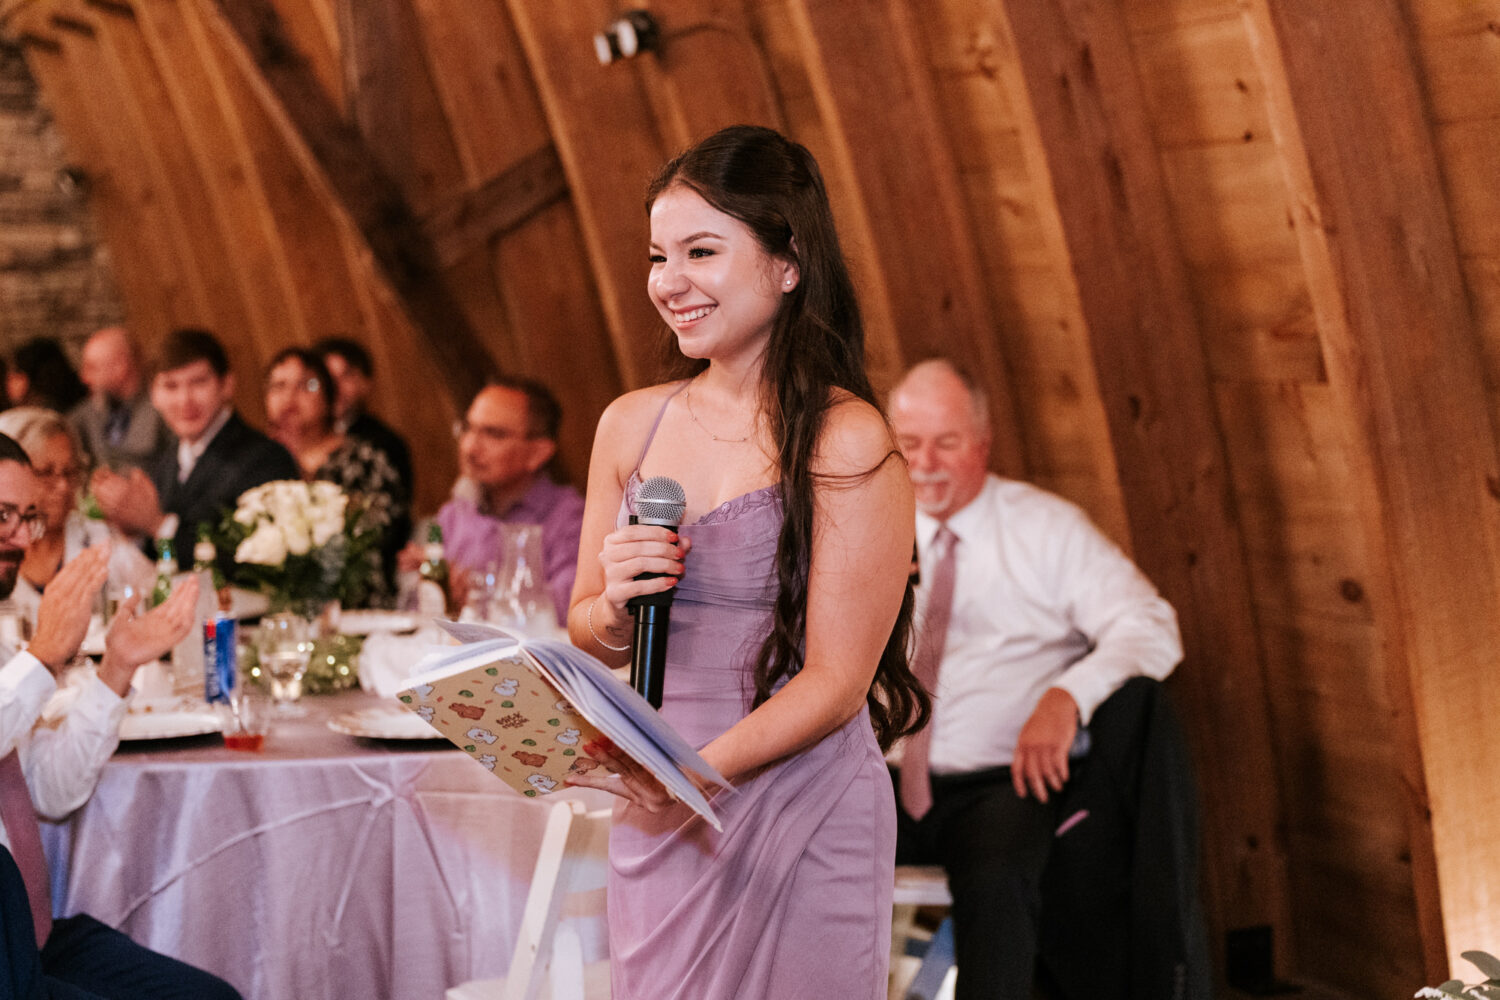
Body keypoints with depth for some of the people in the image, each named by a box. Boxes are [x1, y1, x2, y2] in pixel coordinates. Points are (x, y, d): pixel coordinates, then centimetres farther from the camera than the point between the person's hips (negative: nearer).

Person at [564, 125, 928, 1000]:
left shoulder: (848, 443, -11)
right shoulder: (631, 425, 6)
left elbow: (836, 681, -13)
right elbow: (588, 638, 14)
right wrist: (617, 608, -9)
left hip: (799, 825, -5)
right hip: (658, 823, 5)